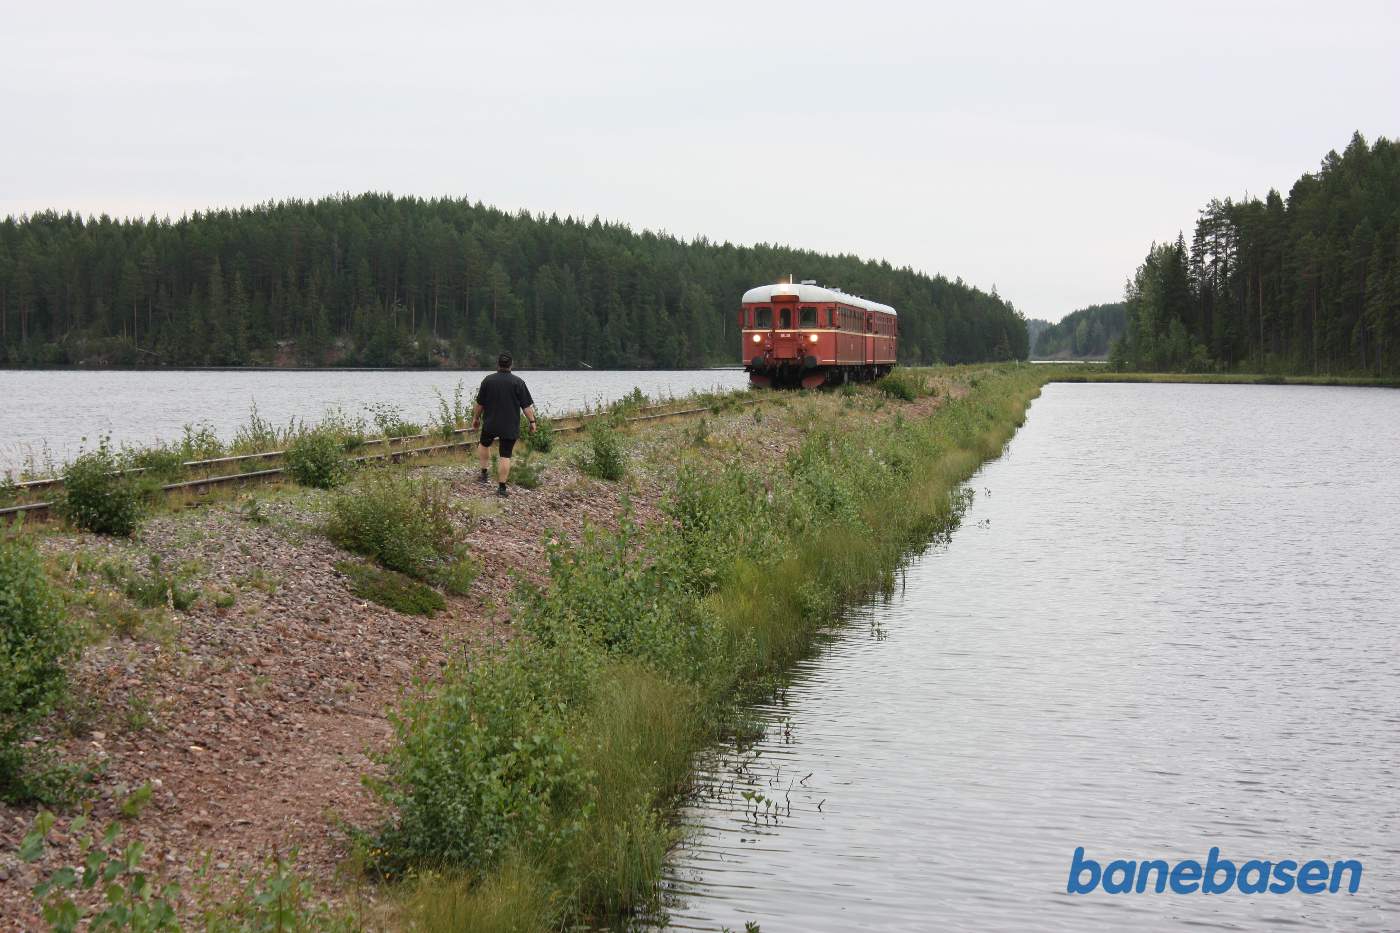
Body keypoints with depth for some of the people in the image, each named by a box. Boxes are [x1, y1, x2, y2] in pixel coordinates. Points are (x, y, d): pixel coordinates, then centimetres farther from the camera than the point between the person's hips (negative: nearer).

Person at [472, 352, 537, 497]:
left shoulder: (488, 380, -2)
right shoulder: (518, 382, -7)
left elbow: (480, 404, 5)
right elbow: (526, 406, -8)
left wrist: (476, 418, 18)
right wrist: (532, 421, 0)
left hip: (490, 424, 2)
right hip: (510, 427, -1)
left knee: (484, 444, 28)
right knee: (505, 456, 1)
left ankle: (484, 473, 21)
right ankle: (501, 487, -2)